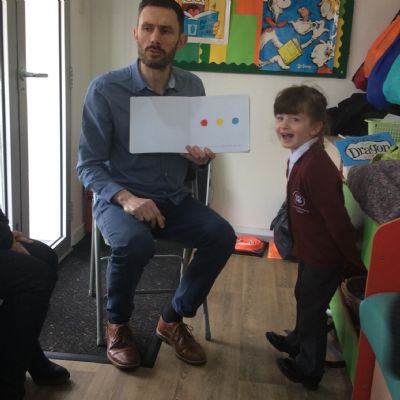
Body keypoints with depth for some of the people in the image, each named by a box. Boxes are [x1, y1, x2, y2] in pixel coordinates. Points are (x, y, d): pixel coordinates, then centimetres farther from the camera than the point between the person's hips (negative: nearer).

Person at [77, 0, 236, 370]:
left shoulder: (192, 87, 1)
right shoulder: (105, 89, -11)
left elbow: (198, 152, 12)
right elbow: (88, 164, -10)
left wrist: (202, 157, -13)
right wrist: (125, 197, -28)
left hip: (175, 199, 4)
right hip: (119, 198, -4)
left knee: (222, 236, -21)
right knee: (135, 243, -35)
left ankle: (173, 320, 3)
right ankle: (117, 324, -2)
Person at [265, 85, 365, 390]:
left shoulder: (316, 167, -33)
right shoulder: (299, 158, -2)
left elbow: (338, 220, -28)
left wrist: (358, 263, -19)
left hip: (324, 256, -9)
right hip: (310, 250, 9)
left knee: (312, 308, 11)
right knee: (303, 298, 28)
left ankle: (308, 369, 34)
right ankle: (298, 342, 54)